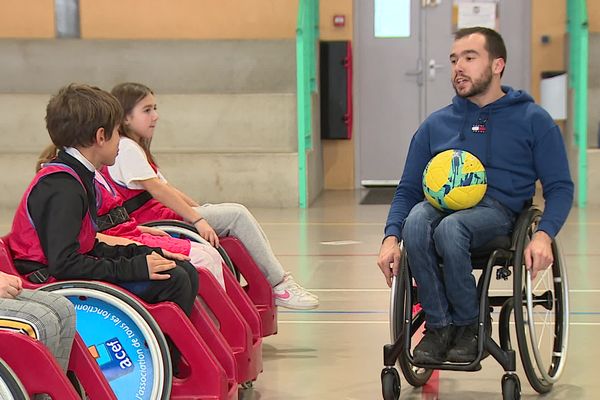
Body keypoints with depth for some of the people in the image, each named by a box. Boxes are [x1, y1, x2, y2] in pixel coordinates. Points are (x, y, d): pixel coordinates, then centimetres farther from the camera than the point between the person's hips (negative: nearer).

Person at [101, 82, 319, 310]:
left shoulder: (134, 148, 23)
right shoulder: (126, 149, -11)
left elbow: (167, 189, 20)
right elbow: (157, 189, -21)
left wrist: (199, 210, 12)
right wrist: (197, 219, -24)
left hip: (160, 213, 10)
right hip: (151, 220, -10)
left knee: (238, 212, 4)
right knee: (238, 215, -13)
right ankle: (279, 285, -10)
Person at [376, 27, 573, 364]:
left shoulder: (532, 119, 11)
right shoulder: (436, 124, 19)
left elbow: (560, 187, 6)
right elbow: (408, 188, 17)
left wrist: (544, 235, -14)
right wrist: (391, 237, -3)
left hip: (498, 208, -3)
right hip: (439, 204, 3)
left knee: (450, 228, -37)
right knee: (415, 222, -34)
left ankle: (470, 324, -15)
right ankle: (439, 325, -21)